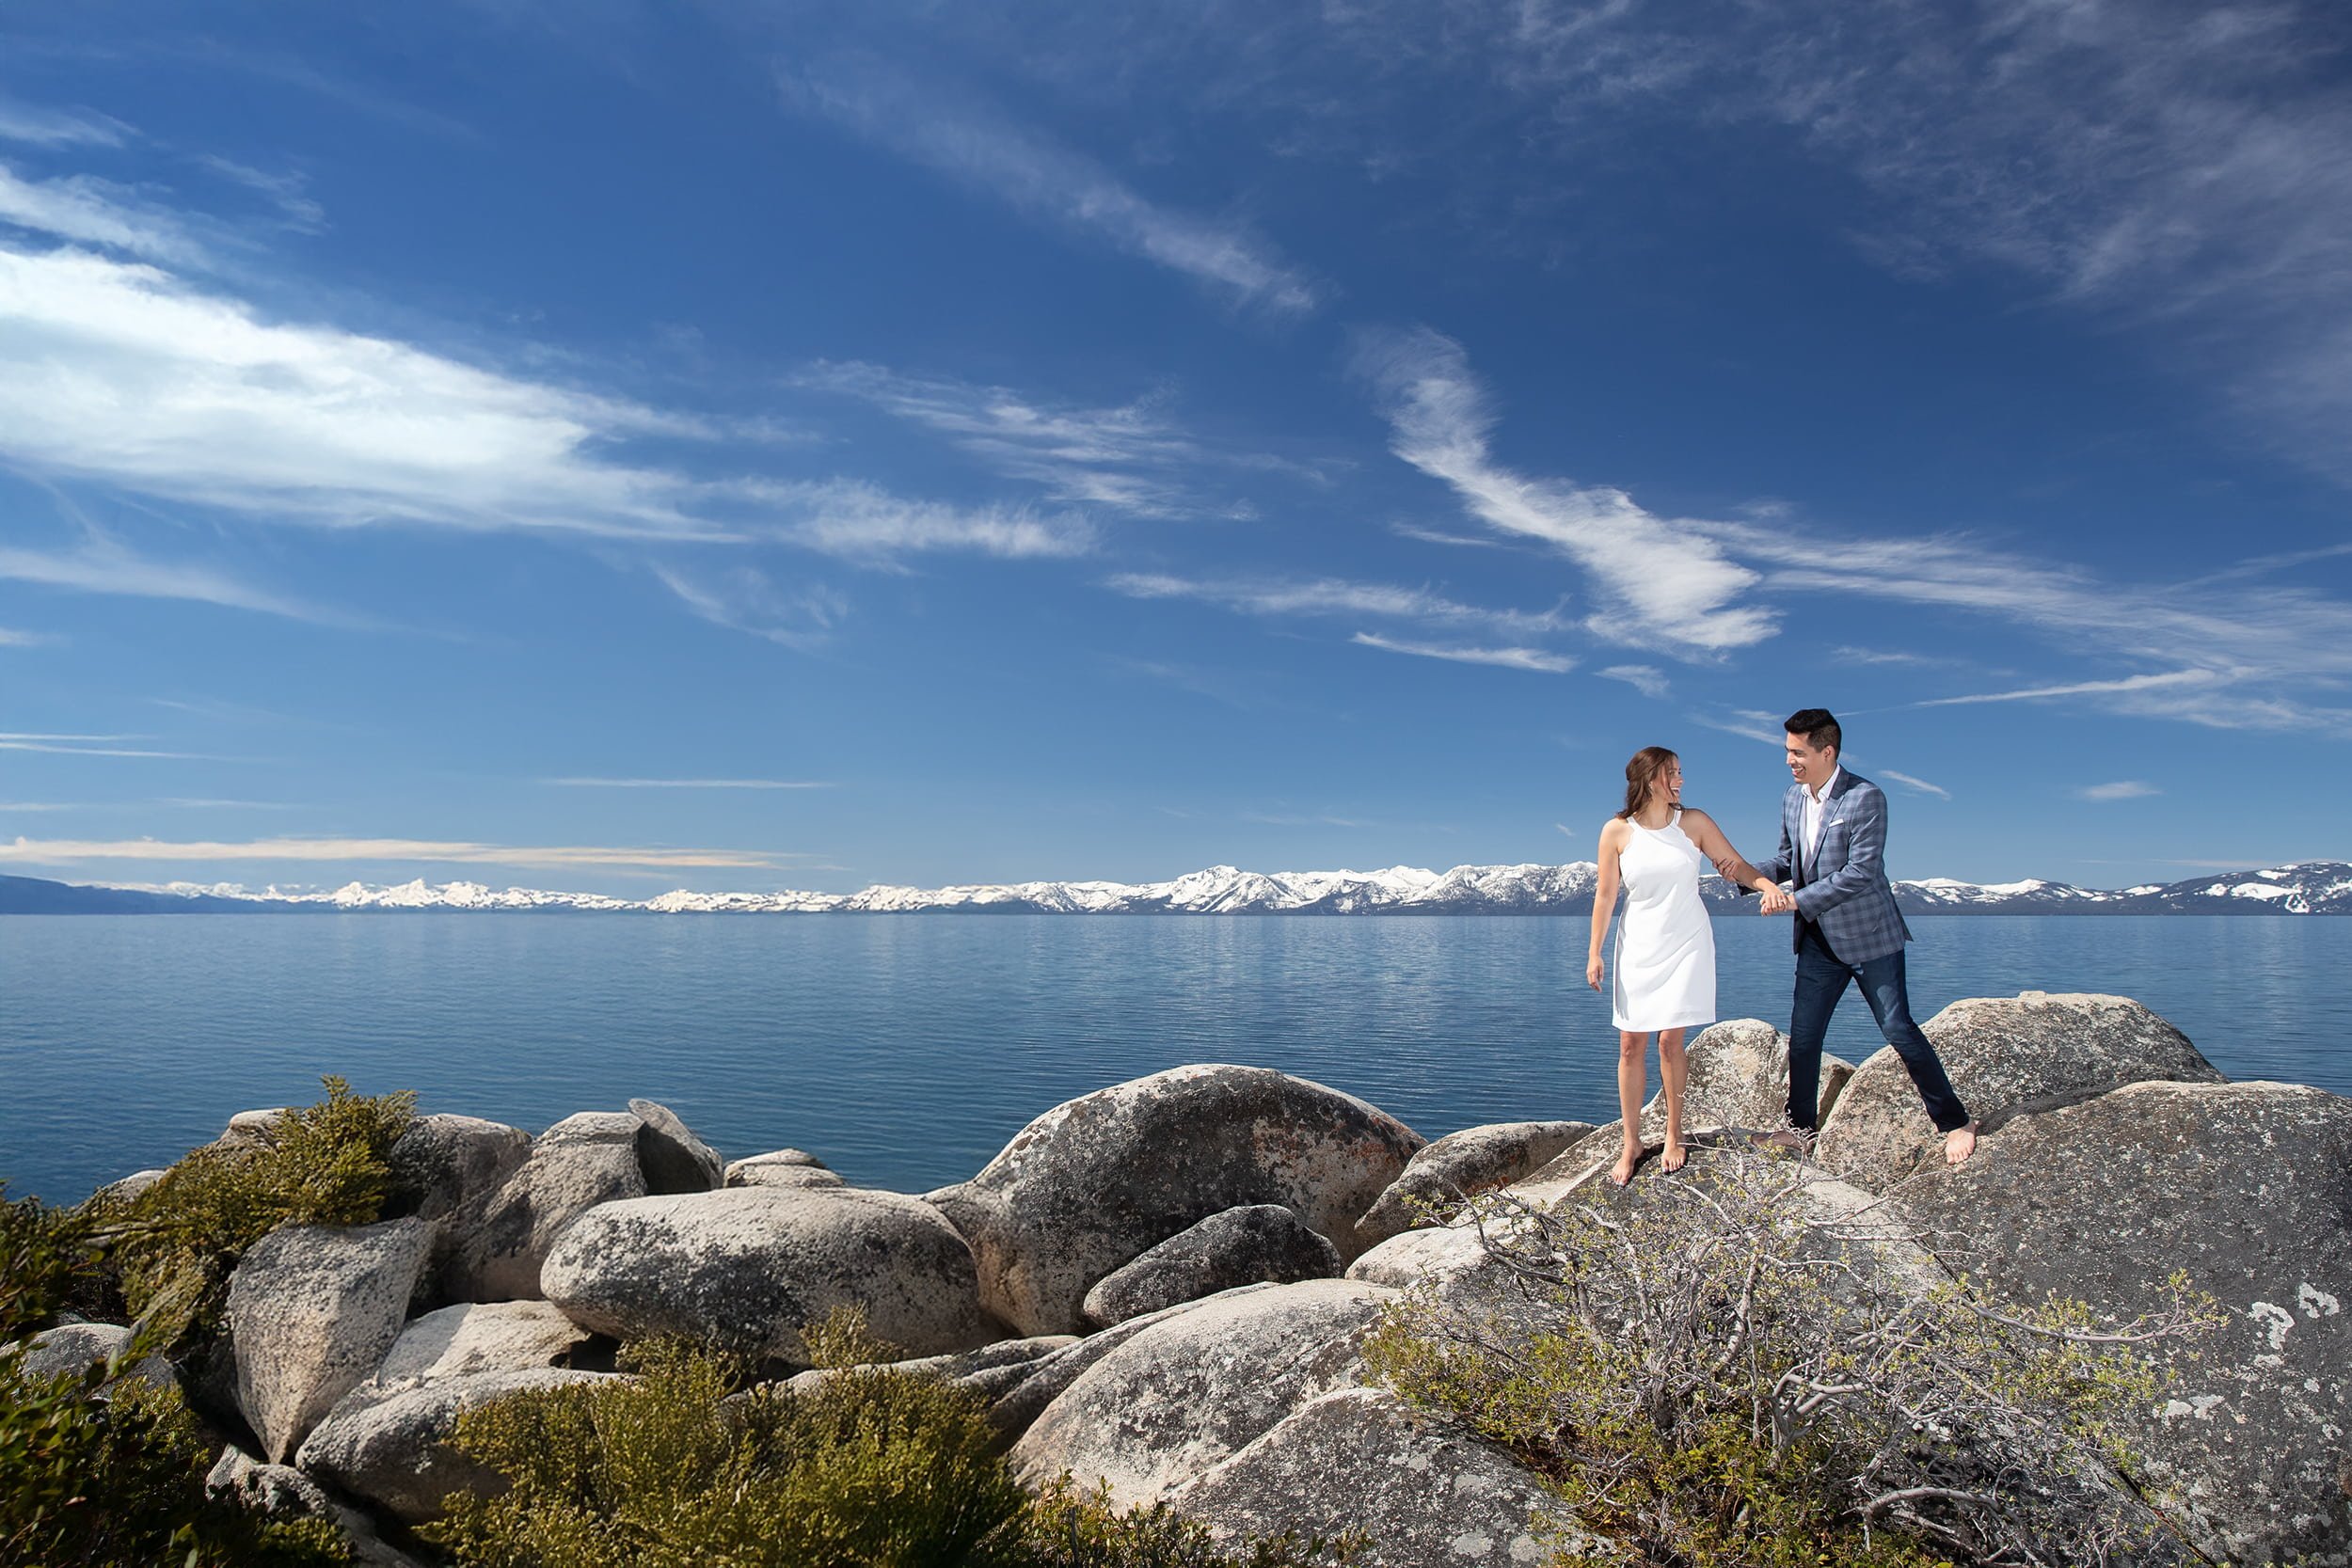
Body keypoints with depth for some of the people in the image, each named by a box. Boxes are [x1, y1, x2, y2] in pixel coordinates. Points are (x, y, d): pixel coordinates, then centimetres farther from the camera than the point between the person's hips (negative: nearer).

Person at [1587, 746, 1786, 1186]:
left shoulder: (1694, 822, -1)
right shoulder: (1617, 831, -4)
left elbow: (1736, 864, -1)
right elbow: (1606, 894, 0)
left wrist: (1769, 885, -21)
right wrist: (1595, 952, -2)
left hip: (1685, 945, 0)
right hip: (1639, 947, 0)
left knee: (1670, 1040, -4)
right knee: (1631, 1045, 0)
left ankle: (1674, 1134, 14)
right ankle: (1631, 1143, 11)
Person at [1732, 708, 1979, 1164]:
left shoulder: (1865, 798, -17)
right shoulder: (1792, 799, 5)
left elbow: (1861, 872, -22)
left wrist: (1797, 900, -23)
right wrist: (1752, 876, -3)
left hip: (1869, 936, -6)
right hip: (1819, 939, 6)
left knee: (1898, 1029, -3)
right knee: (1802, 1035, 8)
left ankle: (1956, 1122, 14)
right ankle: (1801, 1128, 22)